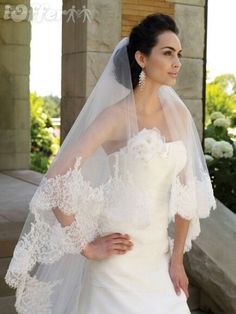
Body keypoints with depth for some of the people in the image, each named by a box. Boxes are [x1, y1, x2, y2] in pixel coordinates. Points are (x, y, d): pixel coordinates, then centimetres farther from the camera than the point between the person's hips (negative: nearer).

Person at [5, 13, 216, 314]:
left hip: (159, 257, 6)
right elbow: (55, 182, -20)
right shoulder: (116, 116, -13)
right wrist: (86, 247, -14)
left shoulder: (178, 114, 3)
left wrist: (177, 257, 4)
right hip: (119, 260, -5)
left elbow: (188, 190, 7)